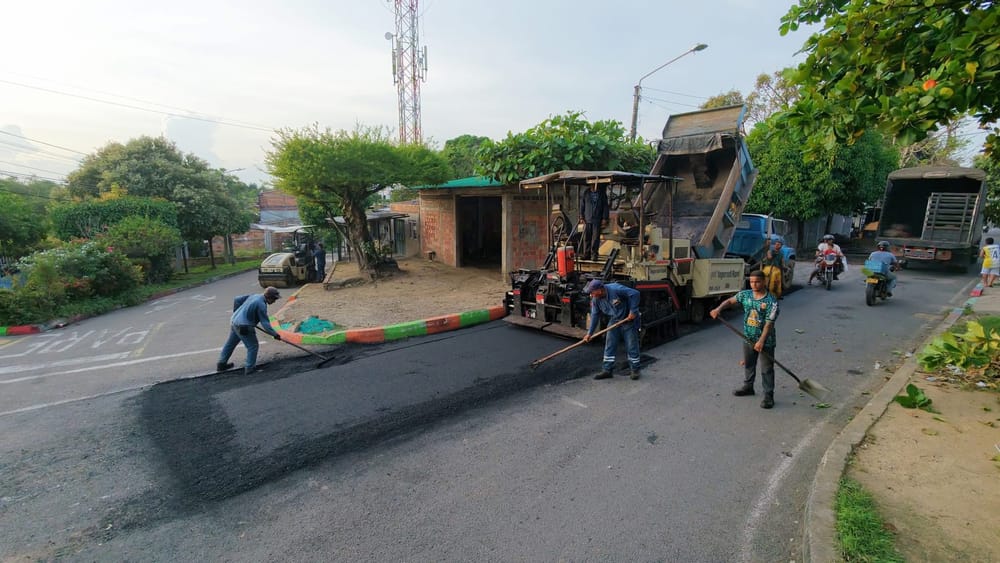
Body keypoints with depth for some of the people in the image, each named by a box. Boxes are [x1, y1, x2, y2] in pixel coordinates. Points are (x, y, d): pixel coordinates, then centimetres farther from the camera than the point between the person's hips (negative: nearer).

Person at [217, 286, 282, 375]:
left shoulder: (254, 296, 6)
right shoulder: (261, 305, -20)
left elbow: (237, 300, 14)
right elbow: (265, 323, -21)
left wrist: (236, 313, 26)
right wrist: (275, 334, -15)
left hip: (234, 321, 9)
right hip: (244, 327, -9)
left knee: (230, 343, 24)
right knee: (252, 346, 6)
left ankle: (221, 364, 40)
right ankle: (249, 368, 13)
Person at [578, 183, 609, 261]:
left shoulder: (602, 193, 4)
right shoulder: (585, 193, 7)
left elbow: (605, 207, 5)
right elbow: (582, 206, 10)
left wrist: (604, 218, -1)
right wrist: (581, 217, 4)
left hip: (597, 220, -1)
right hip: (587, 219, 2)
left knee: (596, 238, -2)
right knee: (586, 237, 3)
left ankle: (594, 254, 4)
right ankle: (586, 254, 11)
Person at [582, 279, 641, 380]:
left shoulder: (616, 289, -31)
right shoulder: (595, 299, -10)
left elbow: (635, 293, -27)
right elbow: (595, 315, -2)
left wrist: (633, 311, -24)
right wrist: (589, 333, -3)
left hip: (629, 319, -6)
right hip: (614, 321, 6)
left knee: (631, 345, 1)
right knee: (609, 346, 3)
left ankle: (634, 370, 15)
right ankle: (607, 370, 10)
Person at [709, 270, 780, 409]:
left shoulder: (771, 301, -19)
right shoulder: (745, 294, -4)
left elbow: (769, 323, -21)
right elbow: (730, 301, 4)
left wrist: (761, 341, -26)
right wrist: (719, 308, -17)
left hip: (766, 341, -5)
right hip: (748, 339, 6)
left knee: (767, 369, 4)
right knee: (748, 364, 20)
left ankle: (768, 396, 15)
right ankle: (748, 387, 39)